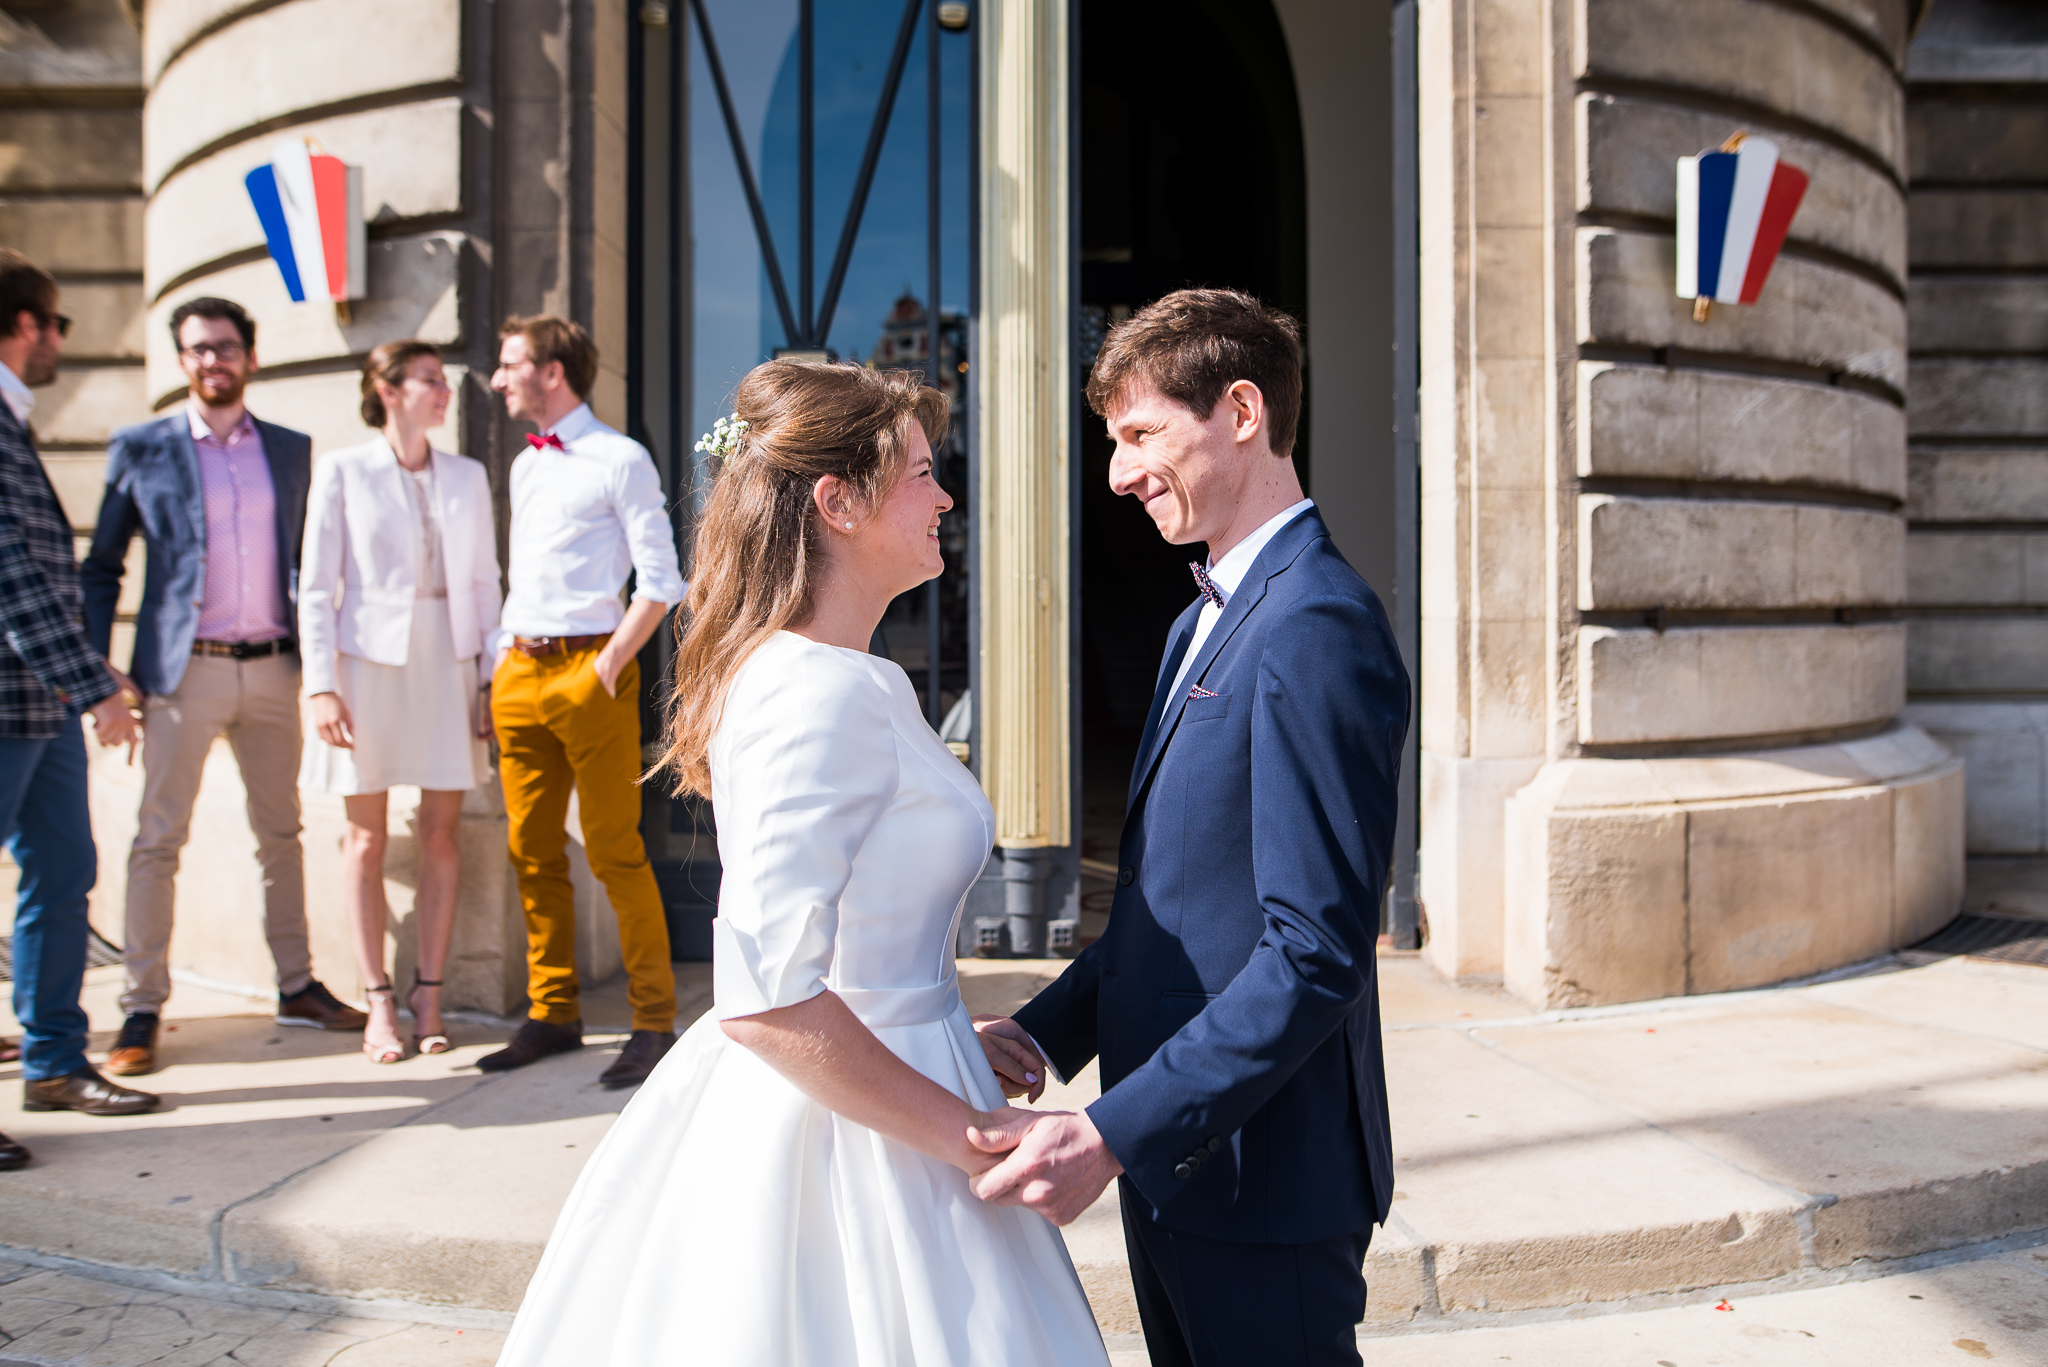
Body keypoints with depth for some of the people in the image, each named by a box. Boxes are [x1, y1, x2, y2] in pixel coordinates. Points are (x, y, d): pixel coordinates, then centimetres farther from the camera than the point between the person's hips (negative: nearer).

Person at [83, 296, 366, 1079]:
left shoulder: (292, 449, 10)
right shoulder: (141, 449, 3)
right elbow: (101, 568, 6)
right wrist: (96, 668, -2)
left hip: (272, 668, 3)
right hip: (184, 670, -3)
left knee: (280, 832, 10)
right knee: (158, 839, -1)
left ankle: (296, 987, 20)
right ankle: (142, 1009, 7)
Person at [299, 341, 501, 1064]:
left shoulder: (467, 476, 11)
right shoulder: (343, 472, 2)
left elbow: (484, 581, 11)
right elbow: (316, 586, 0)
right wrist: (322, 686, -8)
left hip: (447, 662, 2)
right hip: (370, 660, -2)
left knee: (441, 837, 2)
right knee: (367, 840, 2)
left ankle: (428, 996, 12)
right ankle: (378, 1002, 11)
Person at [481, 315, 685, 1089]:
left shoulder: (620, 461, -3)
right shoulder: (523, 467, 19)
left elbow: (659, 580, -8)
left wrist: (609, 665, -12)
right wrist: (503, 655, 13)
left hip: (588, 669, -7)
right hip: (521, 672, 7)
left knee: (615, 853, -6)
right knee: (533, 852, 9)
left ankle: (653, 1023, 2)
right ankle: (552, 1013, 20)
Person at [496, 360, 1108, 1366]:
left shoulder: (772, 668, 8)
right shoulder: (834, 694, -22)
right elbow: (766, 998, -28)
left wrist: (954, 1040, 15)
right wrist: (969, 1134, -20)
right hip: (854, 1142, -9)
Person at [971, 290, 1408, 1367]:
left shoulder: (1317, 628, -20)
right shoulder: (1202, 624, 12)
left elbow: (1316, 954, -25)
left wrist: (1111, 1134, -25)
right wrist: (1048, 1029, 3)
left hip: (1259, 1176, -9)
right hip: (1170, 1158, 9)